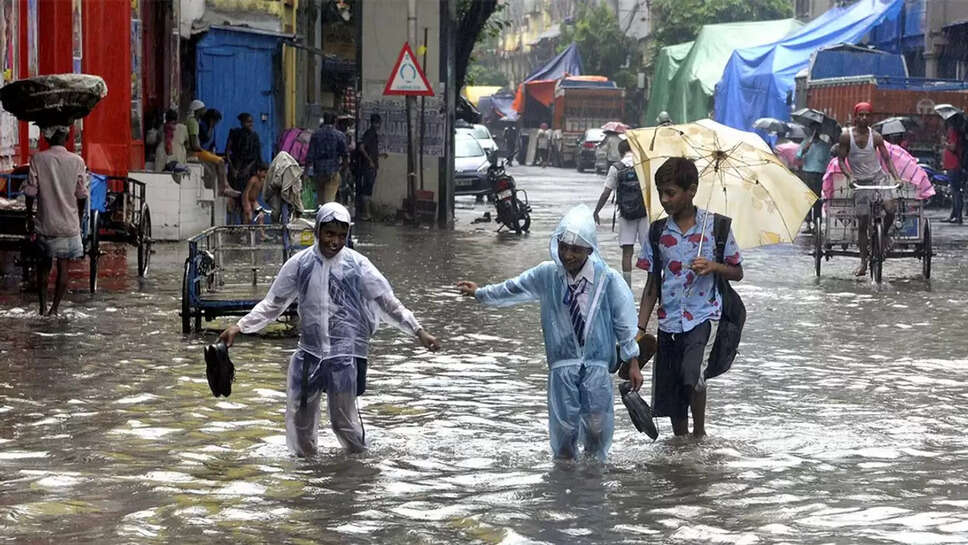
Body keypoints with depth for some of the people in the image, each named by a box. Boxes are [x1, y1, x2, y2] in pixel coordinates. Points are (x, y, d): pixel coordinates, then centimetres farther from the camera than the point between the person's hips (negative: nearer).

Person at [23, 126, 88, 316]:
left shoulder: (37, 159, -8)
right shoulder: (77, 161, -6)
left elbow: (30, 193, -6)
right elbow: (82, 196, -1)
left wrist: (29, 218, 6)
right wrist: (79, 219, 13)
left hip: (44, 223, 1)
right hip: (69, 225, -1)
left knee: (44, 263, 17)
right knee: (63, 266, 9)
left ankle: (43, 307, 16)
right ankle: (54, 308, 7)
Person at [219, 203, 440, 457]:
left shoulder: (357, 265, -4)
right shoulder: (300, 264, 1)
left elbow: (388, 303, 1)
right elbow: (272, 304, 8)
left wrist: (419, 331, -5)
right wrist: (240, 326, -1)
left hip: (345, 353, -2)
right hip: (310, 351, 2)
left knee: (343, 418, -2)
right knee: (300, 416, 5)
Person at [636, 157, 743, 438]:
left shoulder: (716, 226, -3)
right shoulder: (658, 231, 4)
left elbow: (737, 273, 6)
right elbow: (652, 284, 8)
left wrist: (713, 266, -15)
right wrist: (640, 329, 2)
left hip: (703, 315, -3)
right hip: (669, 321, 3)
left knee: (693, 375, -25)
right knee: (669, 399, 5)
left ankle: (700, 432, -3)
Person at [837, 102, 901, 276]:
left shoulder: (875, 137, -4)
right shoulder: (846, 136, -7)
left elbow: (887, 159, 0)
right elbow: (841, 160, -2)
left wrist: (896, 177, -13)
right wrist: (850, 176, -18)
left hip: (878, 177, 0)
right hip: (860, 182, 0)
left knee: (890, 208, -24)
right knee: (862, 223, -1)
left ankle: (884, 234, 9)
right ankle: (864, 261, 9)